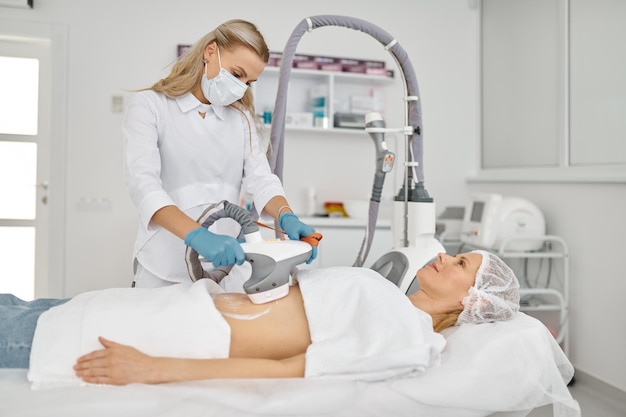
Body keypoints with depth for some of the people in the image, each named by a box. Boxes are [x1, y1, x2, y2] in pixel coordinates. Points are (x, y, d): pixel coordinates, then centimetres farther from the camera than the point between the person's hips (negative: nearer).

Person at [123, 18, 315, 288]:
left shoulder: (241, 117, 10)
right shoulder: (150, 105, -5)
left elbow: (261, 179, -2)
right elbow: (143, 183, -19)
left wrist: (287, 218, -24)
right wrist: (197, 236, -36)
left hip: (227, 266, 4)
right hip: (166, 270, -4)